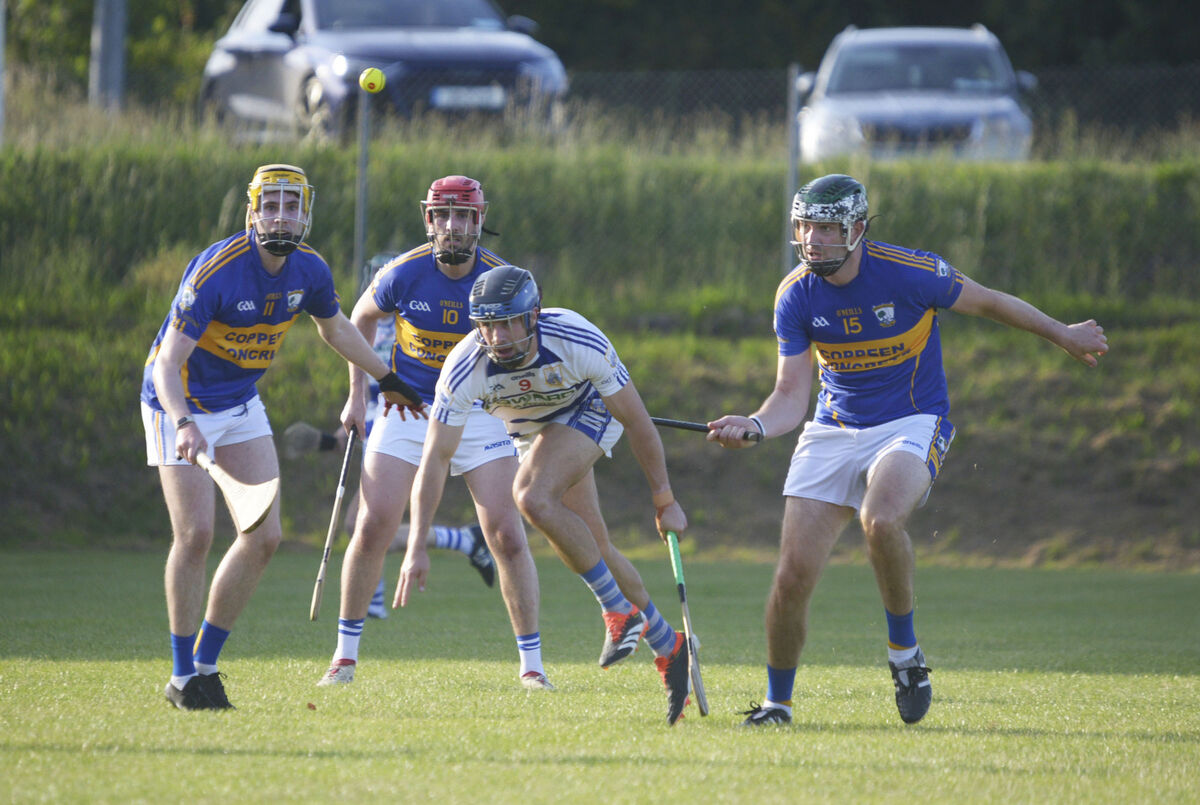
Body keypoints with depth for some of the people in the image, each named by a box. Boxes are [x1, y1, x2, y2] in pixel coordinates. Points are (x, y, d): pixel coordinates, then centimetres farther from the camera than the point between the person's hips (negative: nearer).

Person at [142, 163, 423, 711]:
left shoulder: (309, 271, -7)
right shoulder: (216, 271, -28)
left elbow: (335, 327, 16)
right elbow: (168, 363, -31)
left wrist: (387, 379, 26)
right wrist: (184, 425, -47)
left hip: (241, 404, 6)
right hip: (182, 404, -6)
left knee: (264, 537, -2)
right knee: (195, 534, -14)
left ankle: (205, 662, 10)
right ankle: (182, 677, -2)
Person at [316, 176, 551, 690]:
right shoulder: (403, 275, -12)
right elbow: (362, 319, 9)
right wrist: (357, 394, 7)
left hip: (478, 412, 0)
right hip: (406, 411, 0)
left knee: (507, 536, -9)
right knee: (372, 529, -8)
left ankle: (531, 663, 2)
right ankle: (345, 655, 7)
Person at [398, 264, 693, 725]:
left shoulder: (578, 342, -36)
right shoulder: (465, 368, -31)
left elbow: (635, 420, -24)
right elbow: (436, 458, -28)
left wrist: (664, 502, -17)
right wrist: (416, 547, -36)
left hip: (587, 411, -4)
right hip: (531, 429, 4)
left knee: (532, 496, -29)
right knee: (592, 548, 2)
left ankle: (619, 611, -16)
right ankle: (668, 648, 19)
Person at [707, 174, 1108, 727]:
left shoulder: (910, 273, -16)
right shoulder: (795, 297, -6)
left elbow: (989, 303, 0)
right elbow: (792, 394, -6)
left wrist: (1065, 336, 14)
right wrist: (754, 426, -28)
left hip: (911, 426, -3)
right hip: (832, 432, 4)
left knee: (881, 520, -36)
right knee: (794, 574, -9)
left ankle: (904, 653, -14)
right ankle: (776, 703, 11)